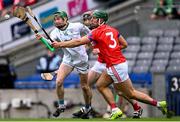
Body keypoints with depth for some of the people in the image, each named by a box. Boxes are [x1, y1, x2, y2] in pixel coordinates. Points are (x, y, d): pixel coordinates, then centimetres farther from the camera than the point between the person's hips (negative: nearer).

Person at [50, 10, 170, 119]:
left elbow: (78, 42, -12)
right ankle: (115, 110, 9)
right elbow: (124, 44, 13)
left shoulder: (97, 32, -14)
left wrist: (60, 44, -4)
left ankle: (158, 104, 1)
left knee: (131, 94, -2)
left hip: (116, 66, -9)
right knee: (100, 85, 14)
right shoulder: (112, 30, 9)